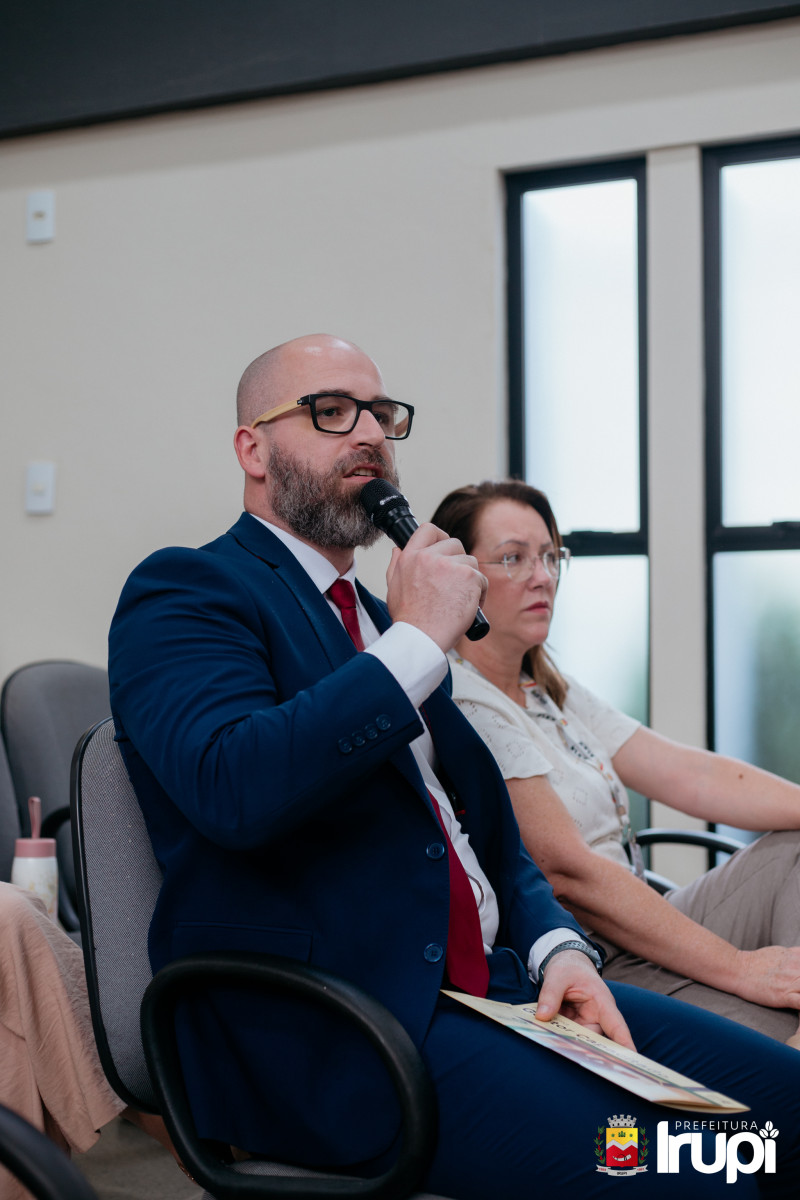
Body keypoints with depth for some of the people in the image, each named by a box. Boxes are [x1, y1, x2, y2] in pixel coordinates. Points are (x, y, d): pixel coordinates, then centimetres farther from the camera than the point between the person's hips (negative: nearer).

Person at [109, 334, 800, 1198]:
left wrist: (558, 949, 3)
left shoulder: (386, 617, 23)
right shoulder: (183, 592, -2)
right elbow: (231, 786, -23)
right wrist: (417, 641, -15)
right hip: (328, 1031, -8)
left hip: (497, 985, 8)